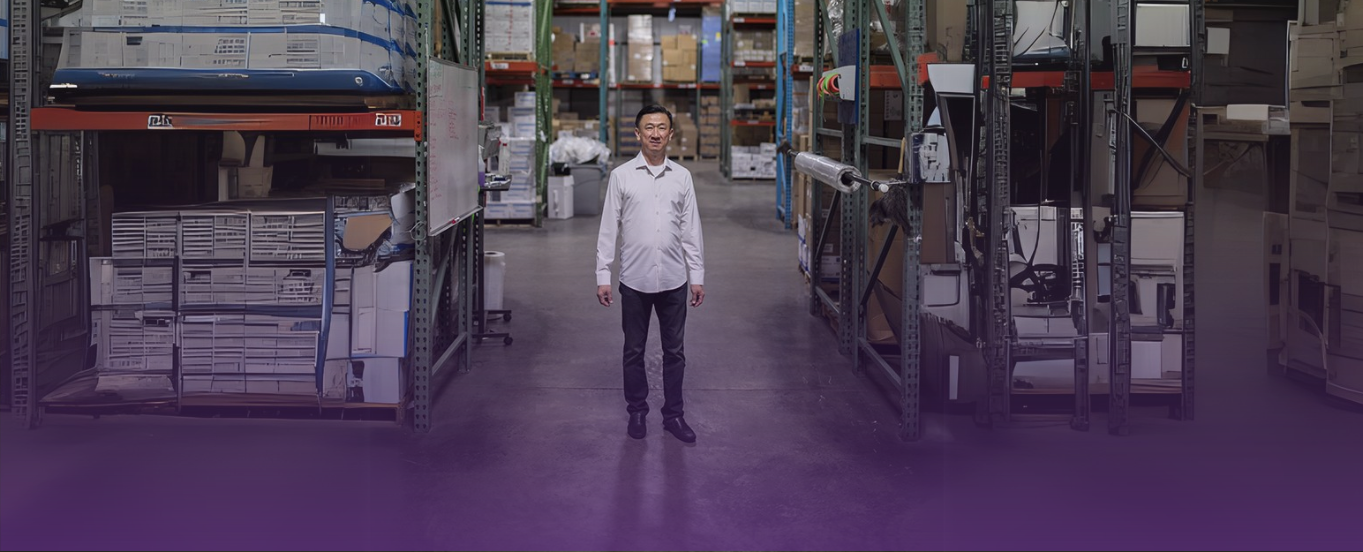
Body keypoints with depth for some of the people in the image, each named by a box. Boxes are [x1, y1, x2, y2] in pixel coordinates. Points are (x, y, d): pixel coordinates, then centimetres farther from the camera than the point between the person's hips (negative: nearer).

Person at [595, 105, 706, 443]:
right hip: (635, 280, -1)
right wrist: (602, 277, -3)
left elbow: (691, 230, 7)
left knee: (674, 351, 8)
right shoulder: (621, 176, -1)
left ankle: (673, 415, 20)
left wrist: (697, 277, 4)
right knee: (634, 351, 9)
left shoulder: (681, 177, 4)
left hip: (673, 280, 1)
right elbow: (608, 229, 0)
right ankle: (637, 412, 24)